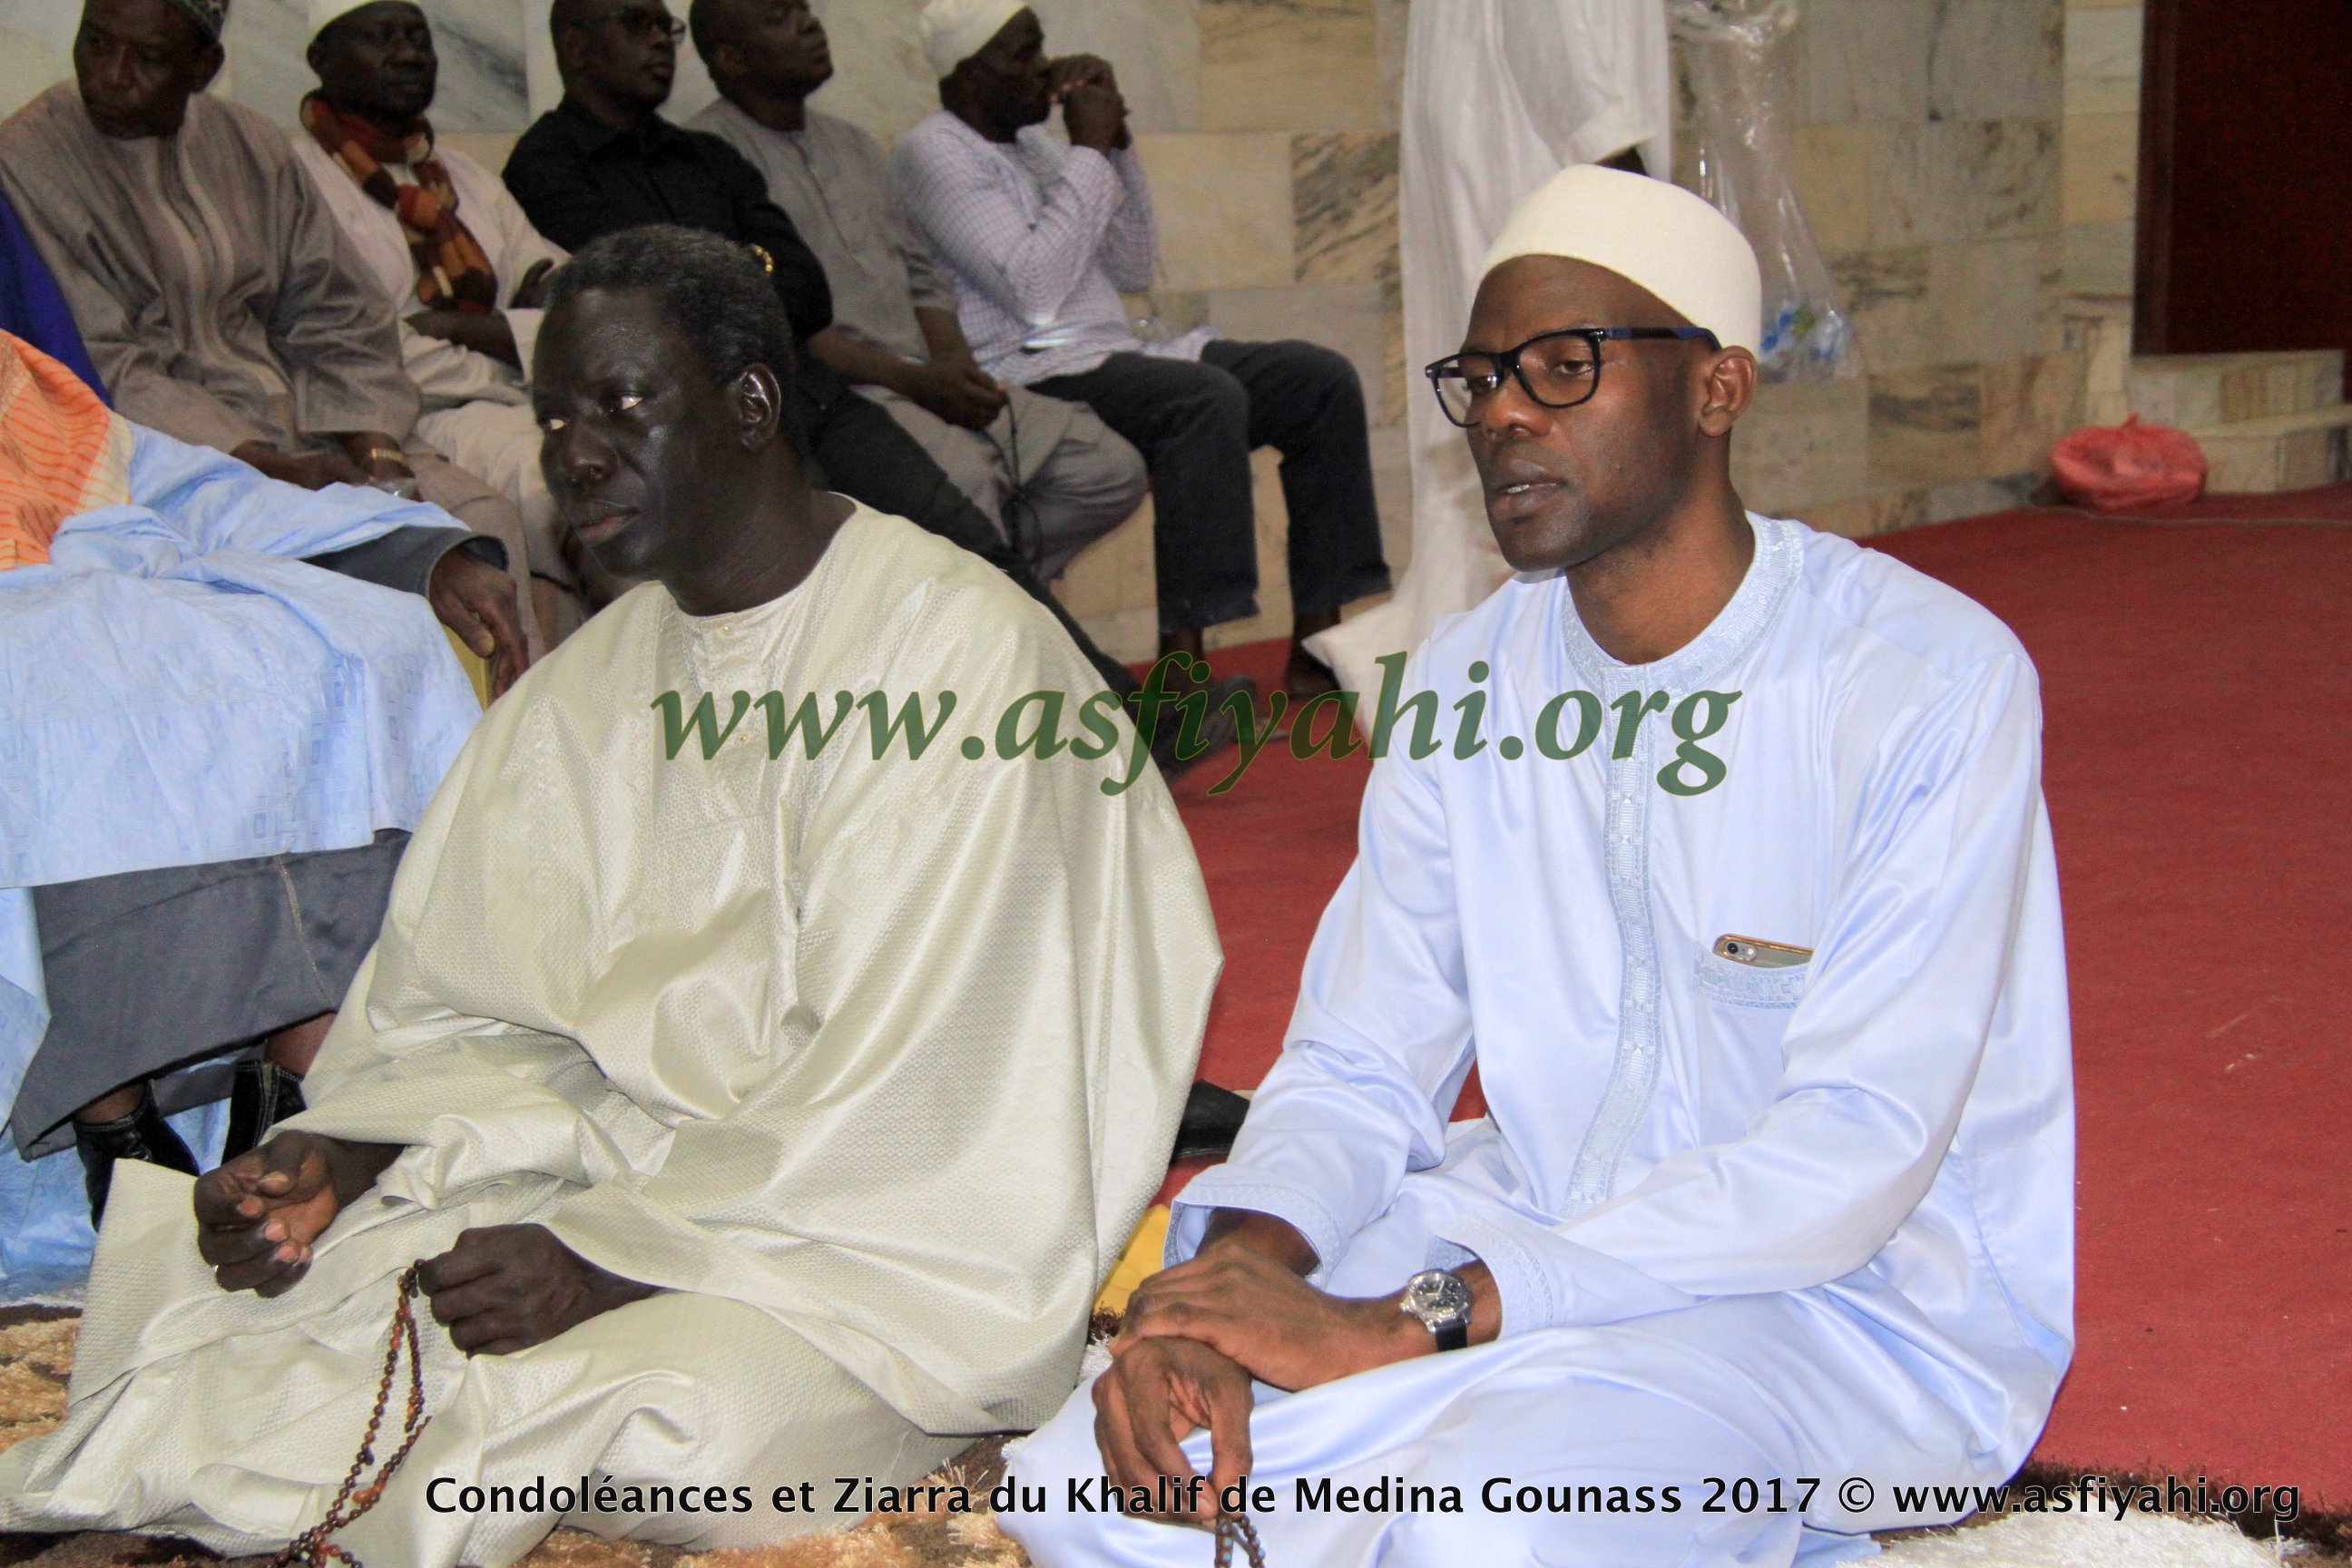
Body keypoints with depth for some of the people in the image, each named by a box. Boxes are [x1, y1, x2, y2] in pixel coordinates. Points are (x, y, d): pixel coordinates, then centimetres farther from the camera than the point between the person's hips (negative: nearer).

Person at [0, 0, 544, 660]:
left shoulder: (251, 146, 11)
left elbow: (337, 319, 11)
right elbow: (105, 375, -13)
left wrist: (377, 453, -8)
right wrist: (274, 469, -22)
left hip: (306, 430, 6)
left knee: (483, 515, -15)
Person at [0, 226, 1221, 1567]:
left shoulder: (960, 648, -13)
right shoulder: (584, 691, 11)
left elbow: (913, 1087, -19)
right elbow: (475, 1013, 10)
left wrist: (616, 1253, -23)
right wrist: (337, 1156, -10)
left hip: (888, 1220, -5)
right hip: (629, 1171, 6)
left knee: (687, 1407, -33)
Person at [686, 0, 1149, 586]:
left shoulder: (853, 144, 22)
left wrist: (957, 367, -1)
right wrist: (912, 380, -17)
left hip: (922, 380, 8)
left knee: (1113, 471, -5)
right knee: (965, 473, -35)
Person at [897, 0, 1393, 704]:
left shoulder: (1035, 142, 22)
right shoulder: (933, 152, -4)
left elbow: (1134, 268, 20)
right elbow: (1035, 290, -17)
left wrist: (1117, 145, 8)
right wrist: (1089, 150, -10)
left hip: (1116, 360, 9)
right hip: (1030, 377, -9)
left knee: (1322, 379, -6)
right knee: (1209, 397, -35)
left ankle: (1317, 648, -10)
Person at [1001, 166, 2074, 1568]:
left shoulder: (1930, 677, -15)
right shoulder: (1470, 686, 4)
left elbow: (1856, 1149, -22)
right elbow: (1360, 1067, 4)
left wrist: (1409, 1320, -27)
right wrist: (1238, 1264, -20)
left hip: (1868, 1299, -5)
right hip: (1523, 1240, 6)